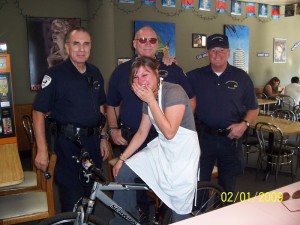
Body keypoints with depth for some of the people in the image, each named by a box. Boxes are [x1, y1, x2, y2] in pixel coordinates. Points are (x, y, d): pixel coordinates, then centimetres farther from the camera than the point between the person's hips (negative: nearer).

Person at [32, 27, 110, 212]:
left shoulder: (95, 73, 7)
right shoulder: (55, 75, -10)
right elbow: (39, 112, -11)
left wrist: (104, 137, 9)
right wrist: (42, 150, -15)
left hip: (93, 141, 6)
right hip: (68, 143, -5)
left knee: (91, 192, 18)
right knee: (72, 200, 2)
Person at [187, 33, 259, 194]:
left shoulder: (241, 77, 1)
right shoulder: (195, 76, 1)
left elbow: (253, 108, 6)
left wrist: (244, 124, -10)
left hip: (231, 138, 1)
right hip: (203, 137, 0)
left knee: (228, 185, 18)